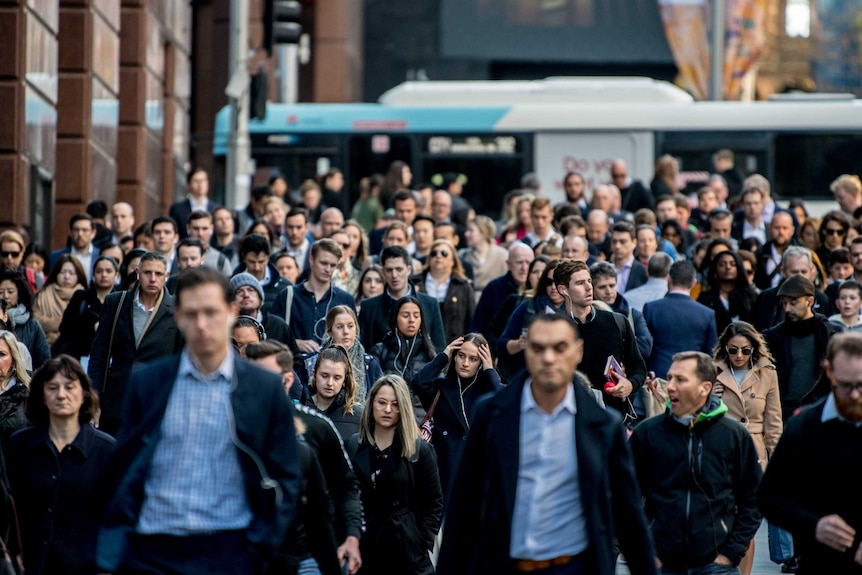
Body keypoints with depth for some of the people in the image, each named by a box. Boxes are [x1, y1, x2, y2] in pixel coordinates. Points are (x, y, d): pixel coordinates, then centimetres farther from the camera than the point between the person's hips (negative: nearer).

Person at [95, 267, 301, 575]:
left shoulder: (266, 389, 4)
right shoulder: (146, 382, 7)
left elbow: (283, 480, 6)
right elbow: (123, 472, 8)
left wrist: (259, 550, -4)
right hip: (152, 550, 1)